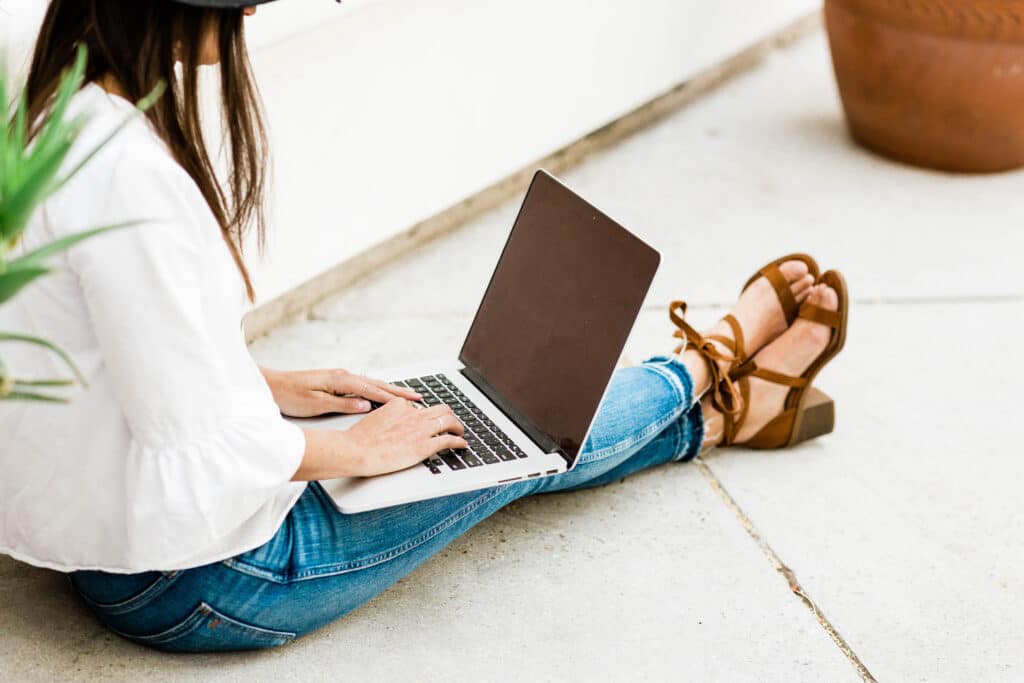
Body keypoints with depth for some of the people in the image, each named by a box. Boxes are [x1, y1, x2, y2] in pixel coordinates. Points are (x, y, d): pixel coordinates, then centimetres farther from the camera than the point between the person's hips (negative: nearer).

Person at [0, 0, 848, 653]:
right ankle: (711, 366, 36)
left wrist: (269, 385, 8)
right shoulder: (126, 170, -32)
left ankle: (721, 411, 39)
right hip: (197, 586, -8)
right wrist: (354, 450, -10)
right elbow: (202, 449, -27)